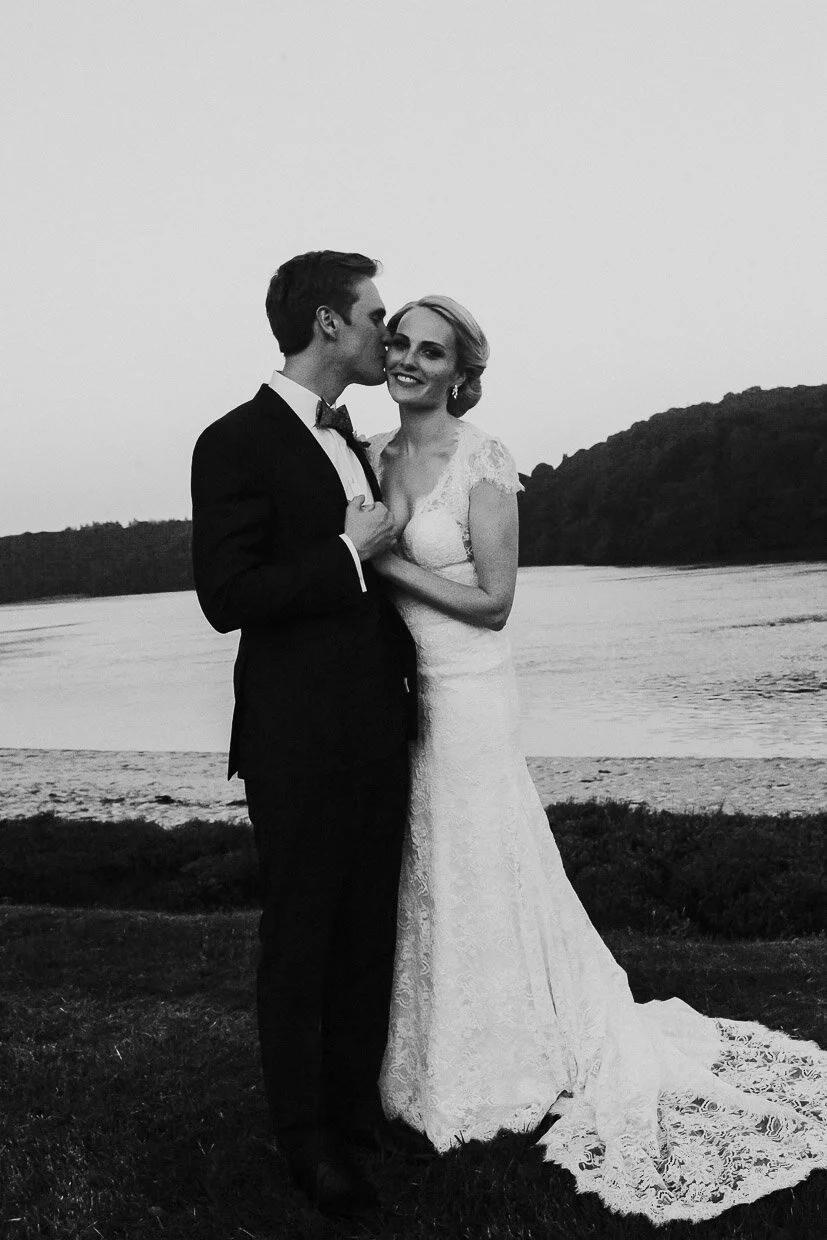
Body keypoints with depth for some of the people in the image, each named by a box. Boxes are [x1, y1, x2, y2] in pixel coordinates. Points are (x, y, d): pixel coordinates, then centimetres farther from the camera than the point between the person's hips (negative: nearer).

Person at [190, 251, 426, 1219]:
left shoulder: (348, 440, 14)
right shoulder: (237, 442, -12)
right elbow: (226, 598, -19)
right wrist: (349, 553, -16)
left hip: (377, 730, 8)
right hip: (300, 743, -7)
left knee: (369, 932, 16)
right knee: (300, 941, 6)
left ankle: (357, 1101, 32)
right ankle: (304, 1135, 22)